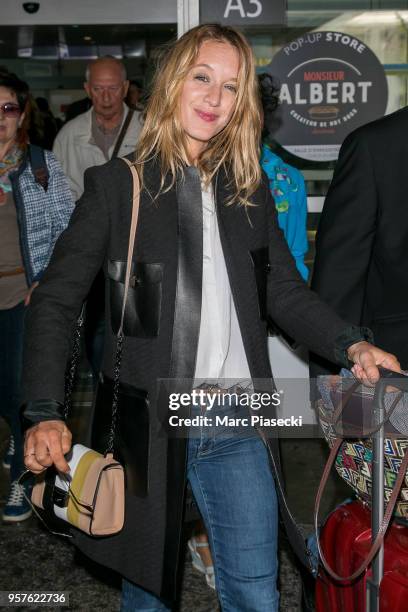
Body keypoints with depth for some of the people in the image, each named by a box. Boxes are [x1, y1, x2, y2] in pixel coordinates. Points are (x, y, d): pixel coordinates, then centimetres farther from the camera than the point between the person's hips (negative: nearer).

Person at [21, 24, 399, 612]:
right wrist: (45, 414, -17)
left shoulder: (251, 190, 9)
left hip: (238, 427, 3)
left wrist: (350, 343, -6)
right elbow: (56, 301, -5)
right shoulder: (117, 185, -3)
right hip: (145, 425, -2)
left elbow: (285, 292, 12)